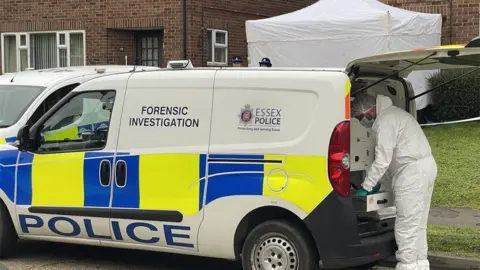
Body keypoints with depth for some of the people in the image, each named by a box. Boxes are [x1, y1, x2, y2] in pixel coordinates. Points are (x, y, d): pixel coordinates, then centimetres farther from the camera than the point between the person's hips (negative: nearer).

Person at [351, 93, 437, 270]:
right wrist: (378, 182, 20)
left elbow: (382, 160, -17)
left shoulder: (384, 120, -14)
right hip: (424, 168, 11)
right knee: (417, 224, 15)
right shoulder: (392, 114, 20)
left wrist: (365, 187, -10)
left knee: (406, 226, -6)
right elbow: (390, 156, 23)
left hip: (412, 172, -11)